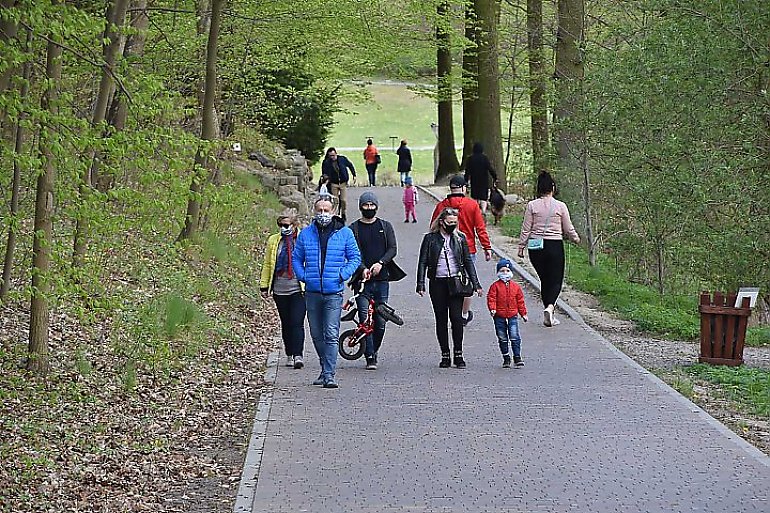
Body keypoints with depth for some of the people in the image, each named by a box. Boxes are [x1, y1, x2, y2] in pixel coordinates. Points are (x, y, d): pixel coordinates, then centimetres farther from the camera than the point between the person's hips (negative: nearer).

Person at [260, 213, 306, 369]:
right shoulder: (273, 240, 9)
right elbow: (268, 265, 14)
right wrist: (264, 285, 11)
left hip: (298, 290, -4)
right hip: (280, 290, 4)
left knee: (297, 323, -11)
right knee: (286, 324, 10)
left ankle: (298, 355, -13)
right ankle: (289, 355, 19)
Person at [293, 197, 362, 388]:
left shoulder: (344, 233, 2)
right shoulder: (305, 234, 8)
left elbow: (355, 257, 6)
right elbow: (296, 258, 16)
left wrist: (342, 275, -7)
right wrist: (303, 276, 1)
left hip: (333, 293, -3)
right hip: (312, 292, 3)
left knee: (331, 335, -11)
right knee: (316, 334, 11)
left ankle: (329, 374, -12)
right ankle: (326, 368, 27)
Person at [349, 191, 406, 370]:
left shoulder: (385, 226, 11)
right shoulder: (353, 228, 6)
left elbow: (393, 249, 4)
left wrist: (380, 263, -13)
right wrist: (363, 268, -19)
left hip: (381, 279, 2)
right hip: (362, 280, -1)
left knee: (380, 321, 2)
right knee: (365, 320, -9)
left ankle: (374, 351, 21)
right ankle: (370, 357, -7)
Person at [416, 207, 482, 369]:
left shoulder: (460, 238, 9)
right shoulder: (430, 239, 3)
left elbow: (468, 262, 11)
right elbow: (423, 262, 2)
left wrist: (476, 284, 5)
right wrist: (421, 284, -8)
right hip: (437, 283, 0)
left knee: (456, 318, -9)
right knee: (441, 320, 4)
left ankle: (458, 354, 0)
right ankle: (445, 355, 11)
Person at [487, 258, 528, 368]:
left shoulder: (515, 286, 6)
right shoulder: (495, 286, -1)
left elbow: (520, 301, 11)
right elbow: (491, 298, -6)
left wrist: (523, 313, 11)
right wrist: (492, 309, -22)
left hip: (512, 315, 1)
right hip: (499, 316, -1)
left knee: (514, 337, -7)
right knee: (502, 338, 7)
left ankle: (517, 357, 0)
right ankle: (506, 358, 17)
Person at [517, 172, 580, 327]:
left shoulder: (532, 205, -3)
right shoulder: (560, 206, -4)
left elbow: (526, 229, -1)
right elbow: (568, 229, 4)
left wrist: (521, 247, 9)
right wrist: (576, 239, 24)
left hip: (536, 247, 2)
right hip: (555, 246, -2)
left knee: (544, 279, 14)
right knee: (555, 280, 4)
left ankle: (549, 315, 17)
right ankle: (549, 307, -23)